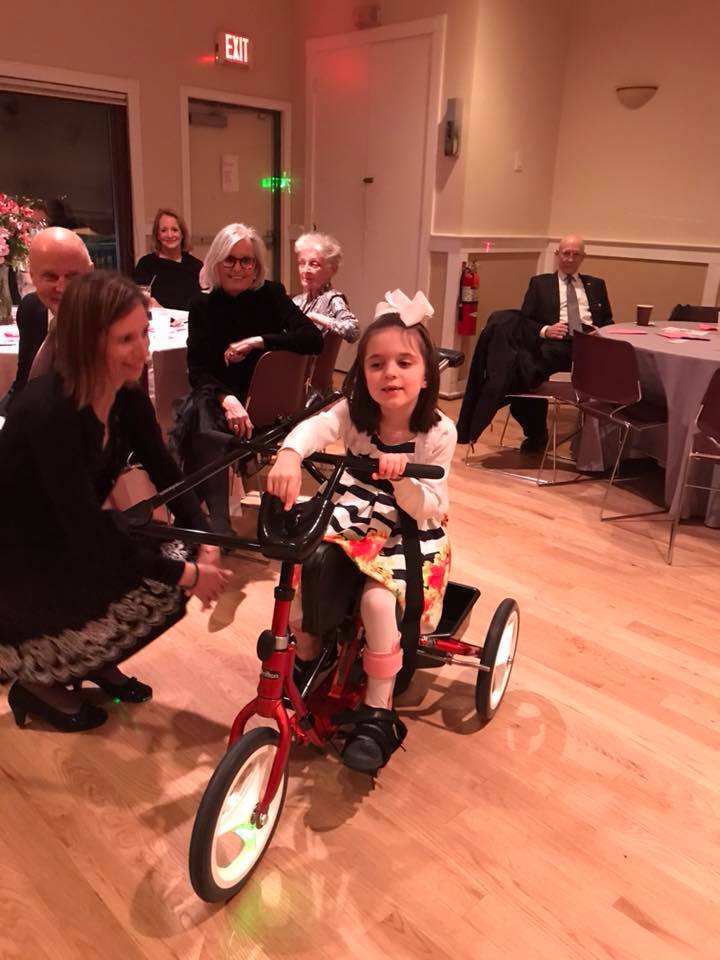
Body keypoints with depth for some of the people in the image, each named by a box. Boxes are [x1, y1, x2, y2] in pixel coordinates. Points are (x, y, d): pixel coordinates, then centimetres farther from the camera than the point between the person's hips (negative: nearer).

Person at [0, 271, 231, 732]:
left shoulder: (127, 395, -7)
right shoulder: (49, 412, -31)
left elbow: (166, 473, -2)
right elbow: (88, 535, -32)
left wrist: (205, 544, -18)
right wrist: (186, 574, -27)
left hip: (67, 544, 7)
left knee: (170, 576, -9)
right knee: (158, 591, -21)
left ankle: (93, 662, 16)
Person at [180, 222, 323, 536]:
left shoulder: (271, 294, 1)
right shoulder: (203, 306, 3)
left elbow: (313, 339, -12)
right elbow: (198, 372, -7)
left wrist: (257, 341, -19)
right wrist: (227, 400, -27)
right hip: (217, 397, 1)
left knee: (201, 429, -32)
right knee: (198, 416, -34)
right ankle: (218, 524, -35)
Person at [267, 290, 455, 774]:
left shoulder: (438, 432, -14)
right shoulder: (354, 413, -8)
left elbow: (430, 509, -16)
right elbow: (313, 427, -31)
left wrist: (401, 478, -37)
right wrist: (290, 456, -54)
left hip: (409, 539, -3)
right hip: (353, 527, 4)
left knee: (378, 600, -27)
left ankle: (377, 714, -7)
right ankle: (305, 666, 14)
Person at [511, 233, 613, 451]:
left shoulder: (596, 285, 28)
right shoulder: (540, 283, 21)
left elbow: (608, 320, 24)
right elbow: (525, 320, 12)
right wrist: (545, 330, -9)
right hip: (556, 343, -1)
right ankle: (536, 433, -11)